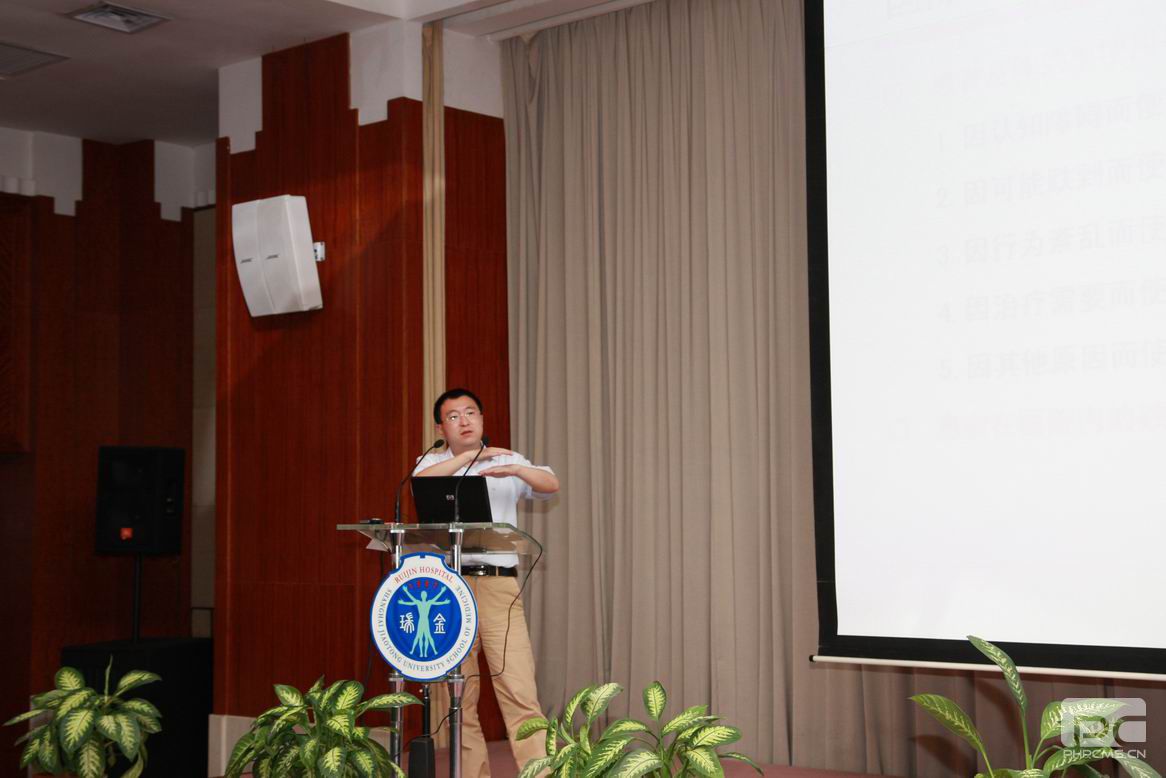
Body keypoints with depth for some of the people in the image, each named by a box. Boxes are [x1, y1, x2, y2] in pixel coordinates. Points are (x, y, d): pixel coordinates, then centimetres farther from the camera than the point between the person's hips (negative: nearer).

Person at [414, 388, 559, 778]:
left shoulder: (508, 462, 14)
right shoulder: (433, 463, 13)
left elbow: (551, 485, -3)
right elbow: (421, 482, -11)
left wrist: (515, 470, -21)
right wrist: (471, 455, -19)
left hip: (499, 587, -1)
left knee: (520, 692, -11)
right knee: (460, 697, 3)